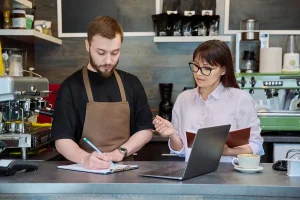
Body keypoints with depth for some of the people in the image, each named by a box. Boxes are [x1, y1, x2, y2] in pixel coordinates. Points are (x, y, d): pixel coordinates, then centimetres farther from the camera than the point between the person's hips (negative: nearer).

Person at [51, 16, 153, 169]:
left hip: (124, 169, 2)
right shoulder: (71, 86, -3)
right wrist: (84, 158, -27)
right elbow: (62, 139, -8)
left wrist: (120, 152, -7)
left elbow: (145, 129, 10)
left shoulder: (132, 83, 8)